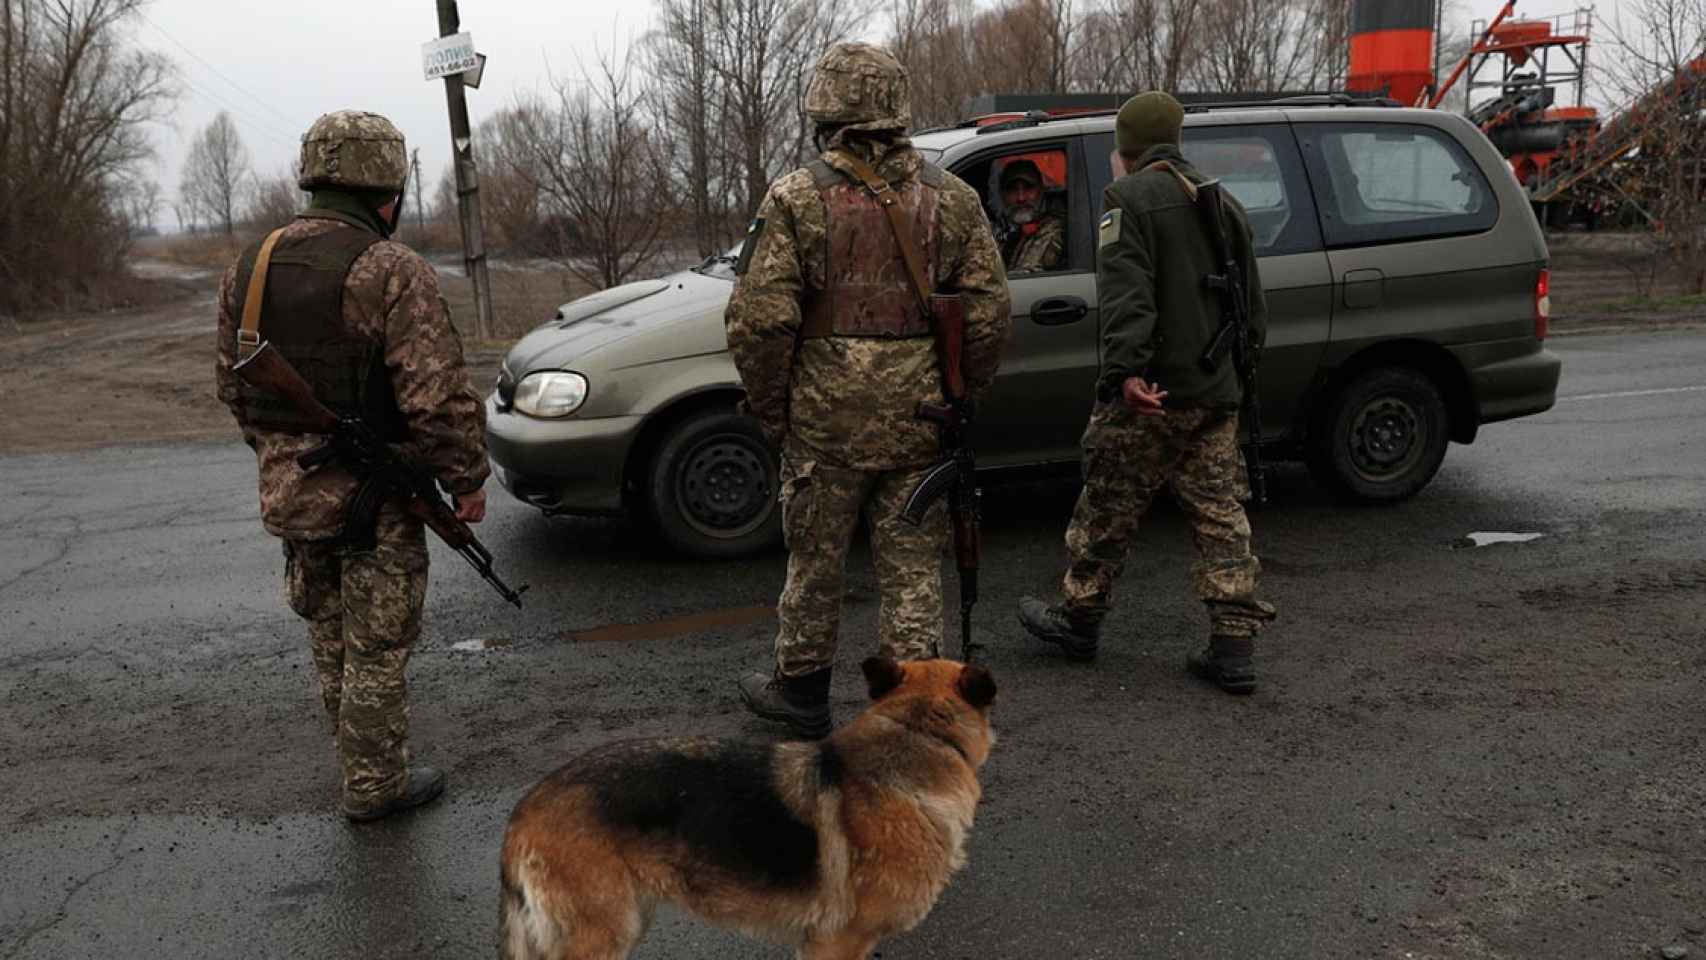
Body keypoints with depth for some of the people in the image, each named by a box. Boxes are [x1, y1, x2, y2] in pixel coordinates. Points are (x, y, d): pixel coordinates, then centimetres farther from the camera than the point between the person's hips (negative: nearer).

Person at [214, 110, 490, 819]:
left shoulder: (249, 268, 5)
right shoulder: (392, 273, -19)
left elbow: (234, 386, 13)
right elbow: (440, 397, -22)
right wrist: (467, 479, -9)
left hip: (289, 494, 7)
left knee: (329, 634, 24)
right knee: (377, 649, 8)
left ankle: (360, 754, 41)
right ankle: (375, 786, 21)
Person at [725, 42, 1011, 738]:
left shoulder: (796, 199, -7)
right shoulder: (952, 198, 2)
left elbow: (759, 320, -13)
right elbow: (988, 314, 1)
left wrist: (769, 411, 0)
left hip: (825, 421, -2)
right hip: (919, 422, 2)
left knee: (814, 562, 15)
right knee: (913, 569, 11)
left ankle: (800, 690, 32)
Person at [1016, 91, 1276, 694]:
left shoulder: (1128, 197, -5)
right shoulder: (1223, 203, 19)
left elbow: (1126, 292, -20)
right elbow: (1254, 305, 22)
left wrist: (1127, 370, -28)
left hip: (1150, 394, -7)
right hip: (1217, 394, 7)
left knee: (1107, 508, 7)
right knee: (1219, 514, 8)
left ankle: (1078, 619, 21)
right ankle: (1234, 648, 8)